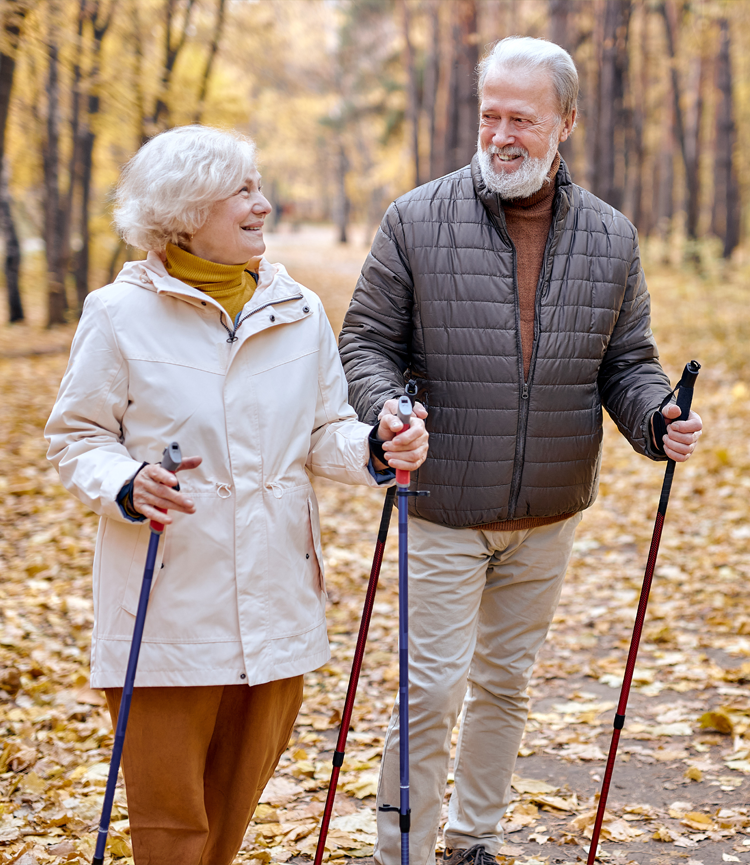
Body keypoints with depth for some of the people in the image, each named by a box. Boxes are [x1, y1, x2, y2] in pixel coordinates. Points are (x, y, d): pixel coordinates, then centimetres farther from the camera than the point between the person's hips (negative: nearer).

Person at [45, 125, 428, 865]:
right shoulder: (121, 313, -4)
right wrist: (126, 485, -20)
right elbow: (75, 437, 0)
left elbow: (323, 432, 11)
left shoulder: (298, 310, 7)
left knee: (238, 794, 14)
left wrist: (376, 448, -10)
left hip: (275, 600, 4)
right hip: (168, 602, -4)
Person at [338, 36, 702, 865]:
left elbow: (627, 361, 7)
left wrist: (657, 421, -13)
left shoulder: (610, 238, 2)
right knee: (432, 689, -3)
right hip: (443, 512, -4)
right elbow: (366, 341, -4)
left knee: (505, 682, 17)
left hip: (549, 515, 4)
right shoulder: (417, 221, -7)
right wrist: (386, 408, -25)